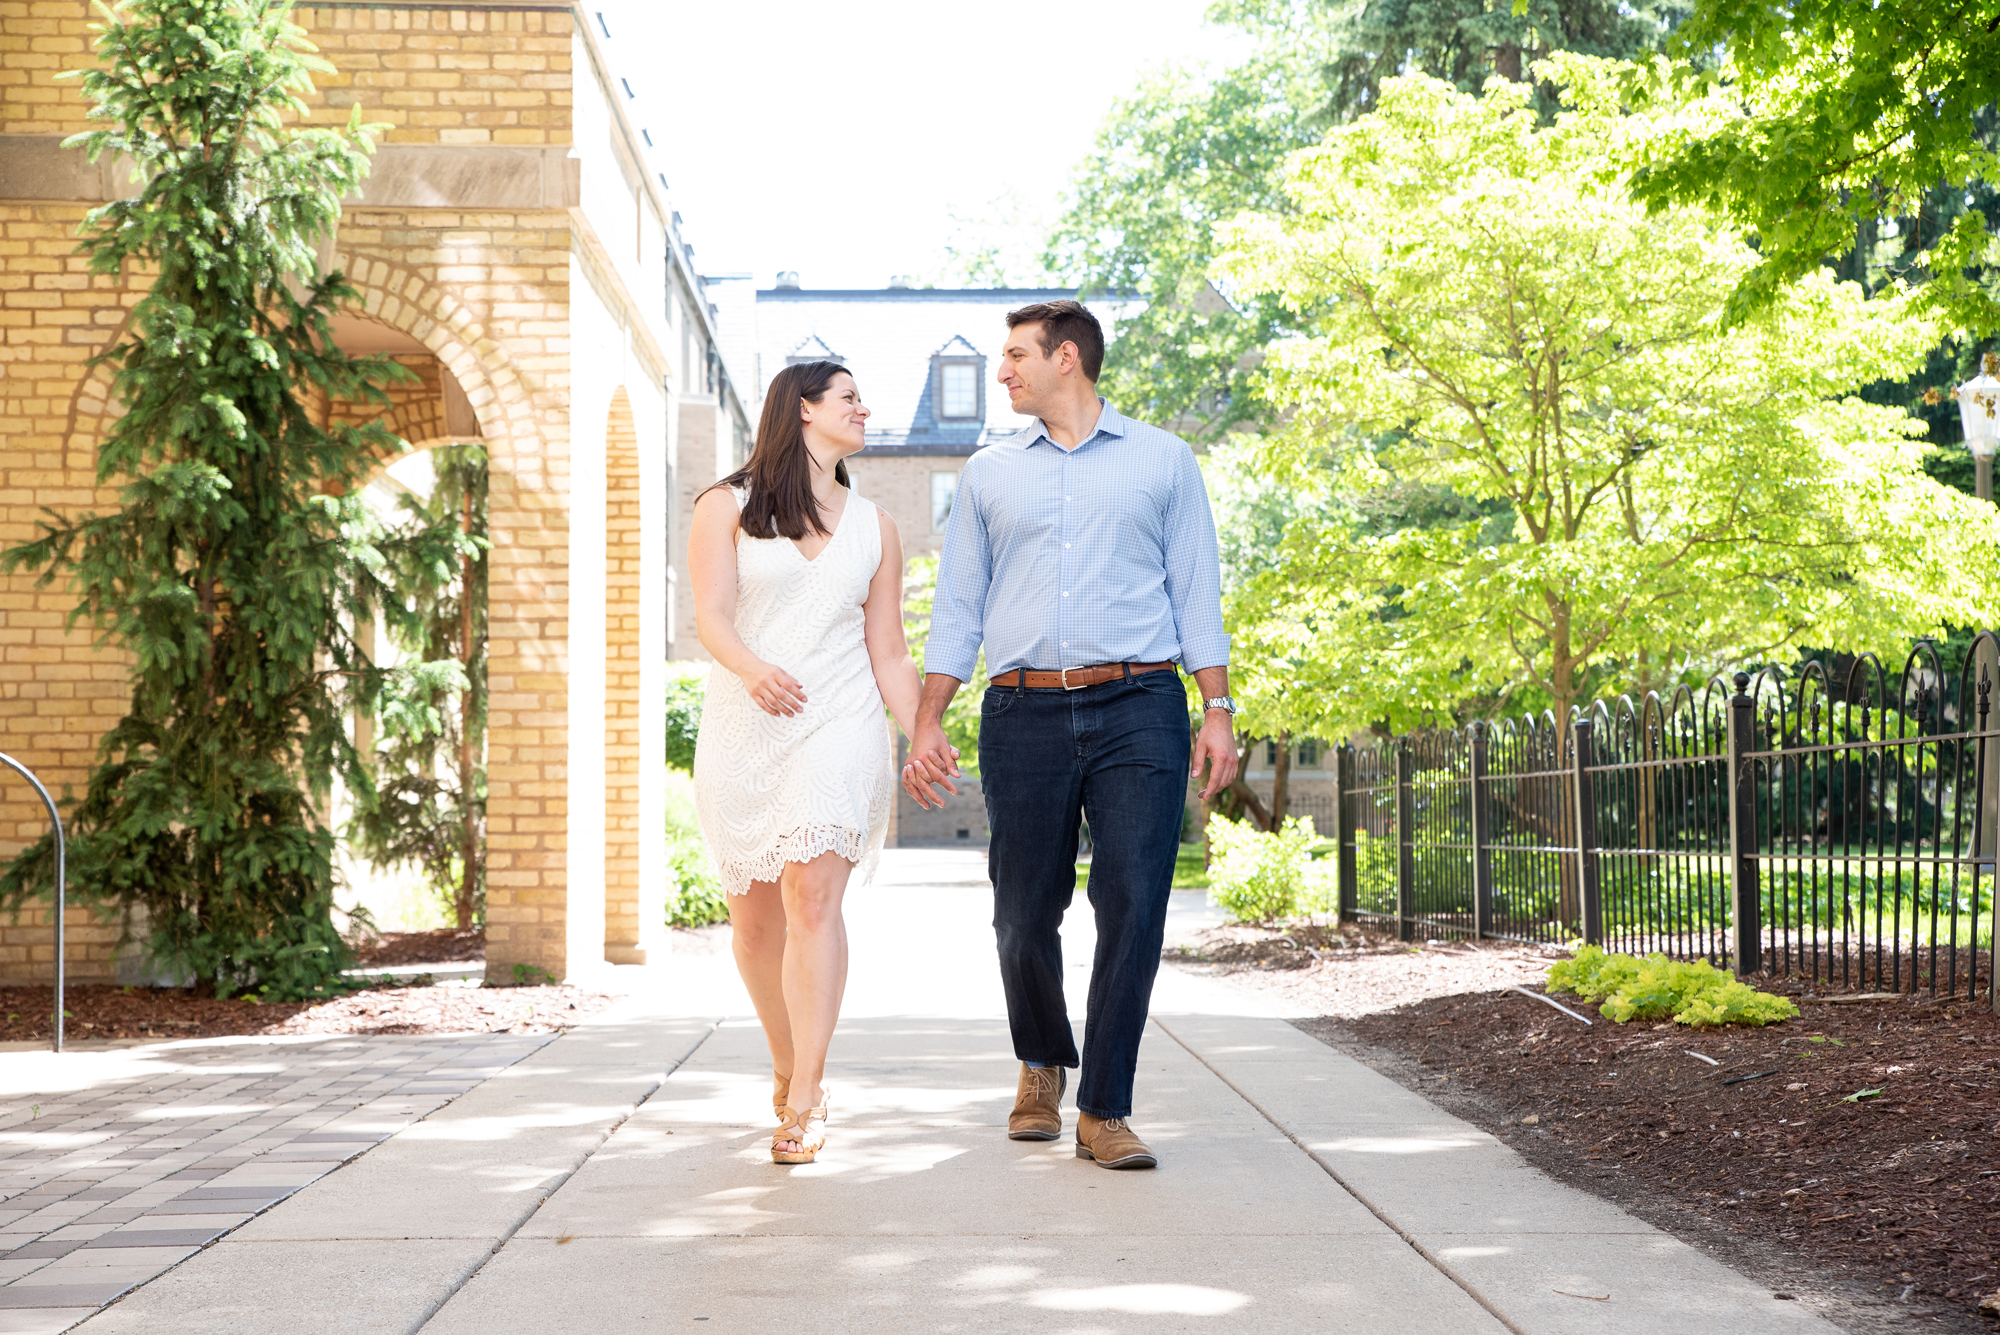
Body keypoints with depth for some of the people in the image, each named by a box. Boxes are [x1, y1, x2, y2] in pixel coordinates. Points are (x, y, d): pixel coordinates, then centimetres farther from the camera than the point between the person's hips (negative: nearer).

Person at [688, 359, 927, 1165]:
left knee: (813, 895, -18)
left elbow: (888, 653, 16)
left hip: (840, 727, 0)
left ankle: (803, 1102, -19)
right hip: (742, 729, 0)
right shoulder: (728, 507, 6)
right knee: (754, 920, 6)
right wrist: (751, 668, -28)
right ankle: (788, 1065, 30)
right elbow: (711, 615, -7)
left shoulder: (873, 528, 16)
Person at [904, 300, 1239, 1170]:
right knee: (1024, 913, 3)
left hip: (1138, 708, -2)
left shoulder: (1162, 460, 11)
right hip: (1023, 711, 2)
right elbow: (957, 606, 14)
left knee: (1133, 903, -10)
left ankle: (1103, 1110, -4)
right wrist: (927, 723, 6)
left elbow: (1196, 591, 9)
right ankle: (1042, 1067, 29)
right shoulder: (988, 474, 16)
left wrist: (1218, 710, 0)